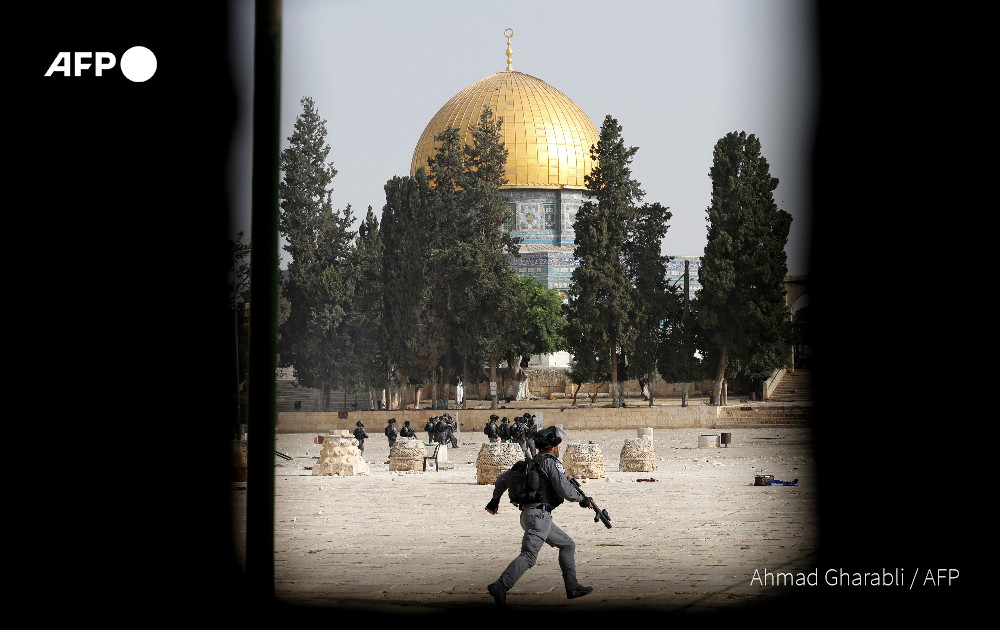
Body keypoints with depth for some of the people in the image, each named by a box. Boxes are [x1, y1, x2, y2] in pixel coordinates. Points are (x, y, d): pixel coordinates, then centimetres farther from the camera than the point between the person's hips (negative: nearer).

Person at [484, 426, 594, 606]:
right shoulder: (551, 462, -7)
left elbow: (502, 479, 22)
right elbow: (564, 489, -15)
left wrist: (495, 500, 34)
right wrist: (582, 499, 2)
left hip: (528, 514, 10)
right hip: (539, 514, -10)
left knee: (567, 544, 17)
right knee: (529, 556, -18)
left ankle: (572, 587, 17)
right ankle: (500, 587, -30)